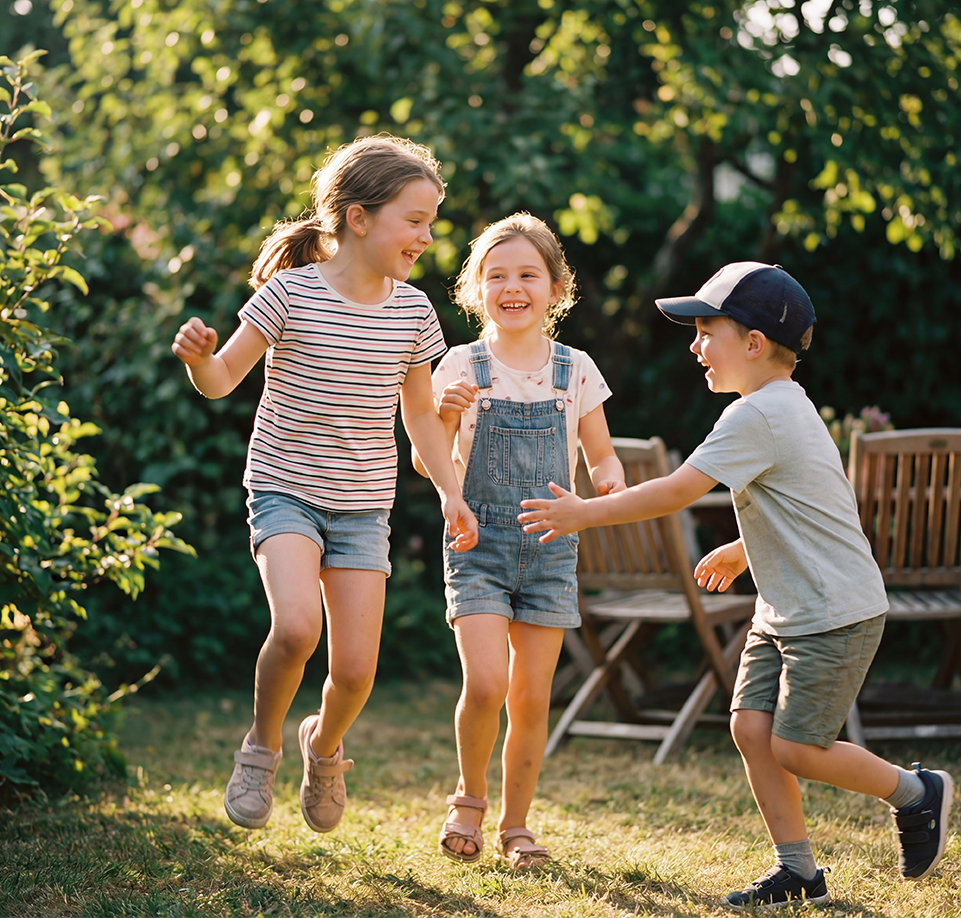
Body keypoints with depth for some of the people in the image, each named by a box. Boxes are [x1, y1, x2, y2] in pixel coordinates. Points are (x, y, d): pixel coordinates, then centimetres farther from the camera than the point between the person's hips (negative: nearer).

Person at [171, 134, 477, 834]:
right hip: (285, 489, -3)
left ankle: (325, 747, 32)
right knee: (296, 626, -28)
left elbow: (420, 414, 11)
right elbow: (223, 379, -7)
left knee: (355, 668, -4)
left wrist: (451, 493, 4)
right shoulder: (290, 293, -11)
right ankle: (263, 744, 2)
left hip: (363, 506, 4)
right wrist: (196, 356, -29)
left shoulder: (412, 310, 1)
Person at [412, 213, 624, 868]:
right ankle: (470, 798, 10)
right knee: (485, 684, -16)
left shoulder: (576, 371, 3)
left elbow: (602, 455, 12)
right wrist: (444, 416, -23)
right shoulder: (462, 366, -2)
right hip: (478, 543, -2)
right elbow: (426, 463, -3)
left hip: (550, 548, 2)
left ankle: (517, 824, 20)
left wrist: (612, 478, -11)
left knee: (531, 697, 3)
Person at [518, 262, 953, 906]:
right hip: (786, 609, 10)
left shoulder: (757, 416, -21)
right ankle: (797, 871, 8)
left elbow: (677, 492, -24)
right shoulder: (785, 406, 12)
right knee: (751, 727, 2)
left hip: (836, 613, -10)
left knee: (795, 749, -7)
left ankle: (918, 793, 15)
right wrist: (743, 549, 33)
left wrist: (585, 514, -17)